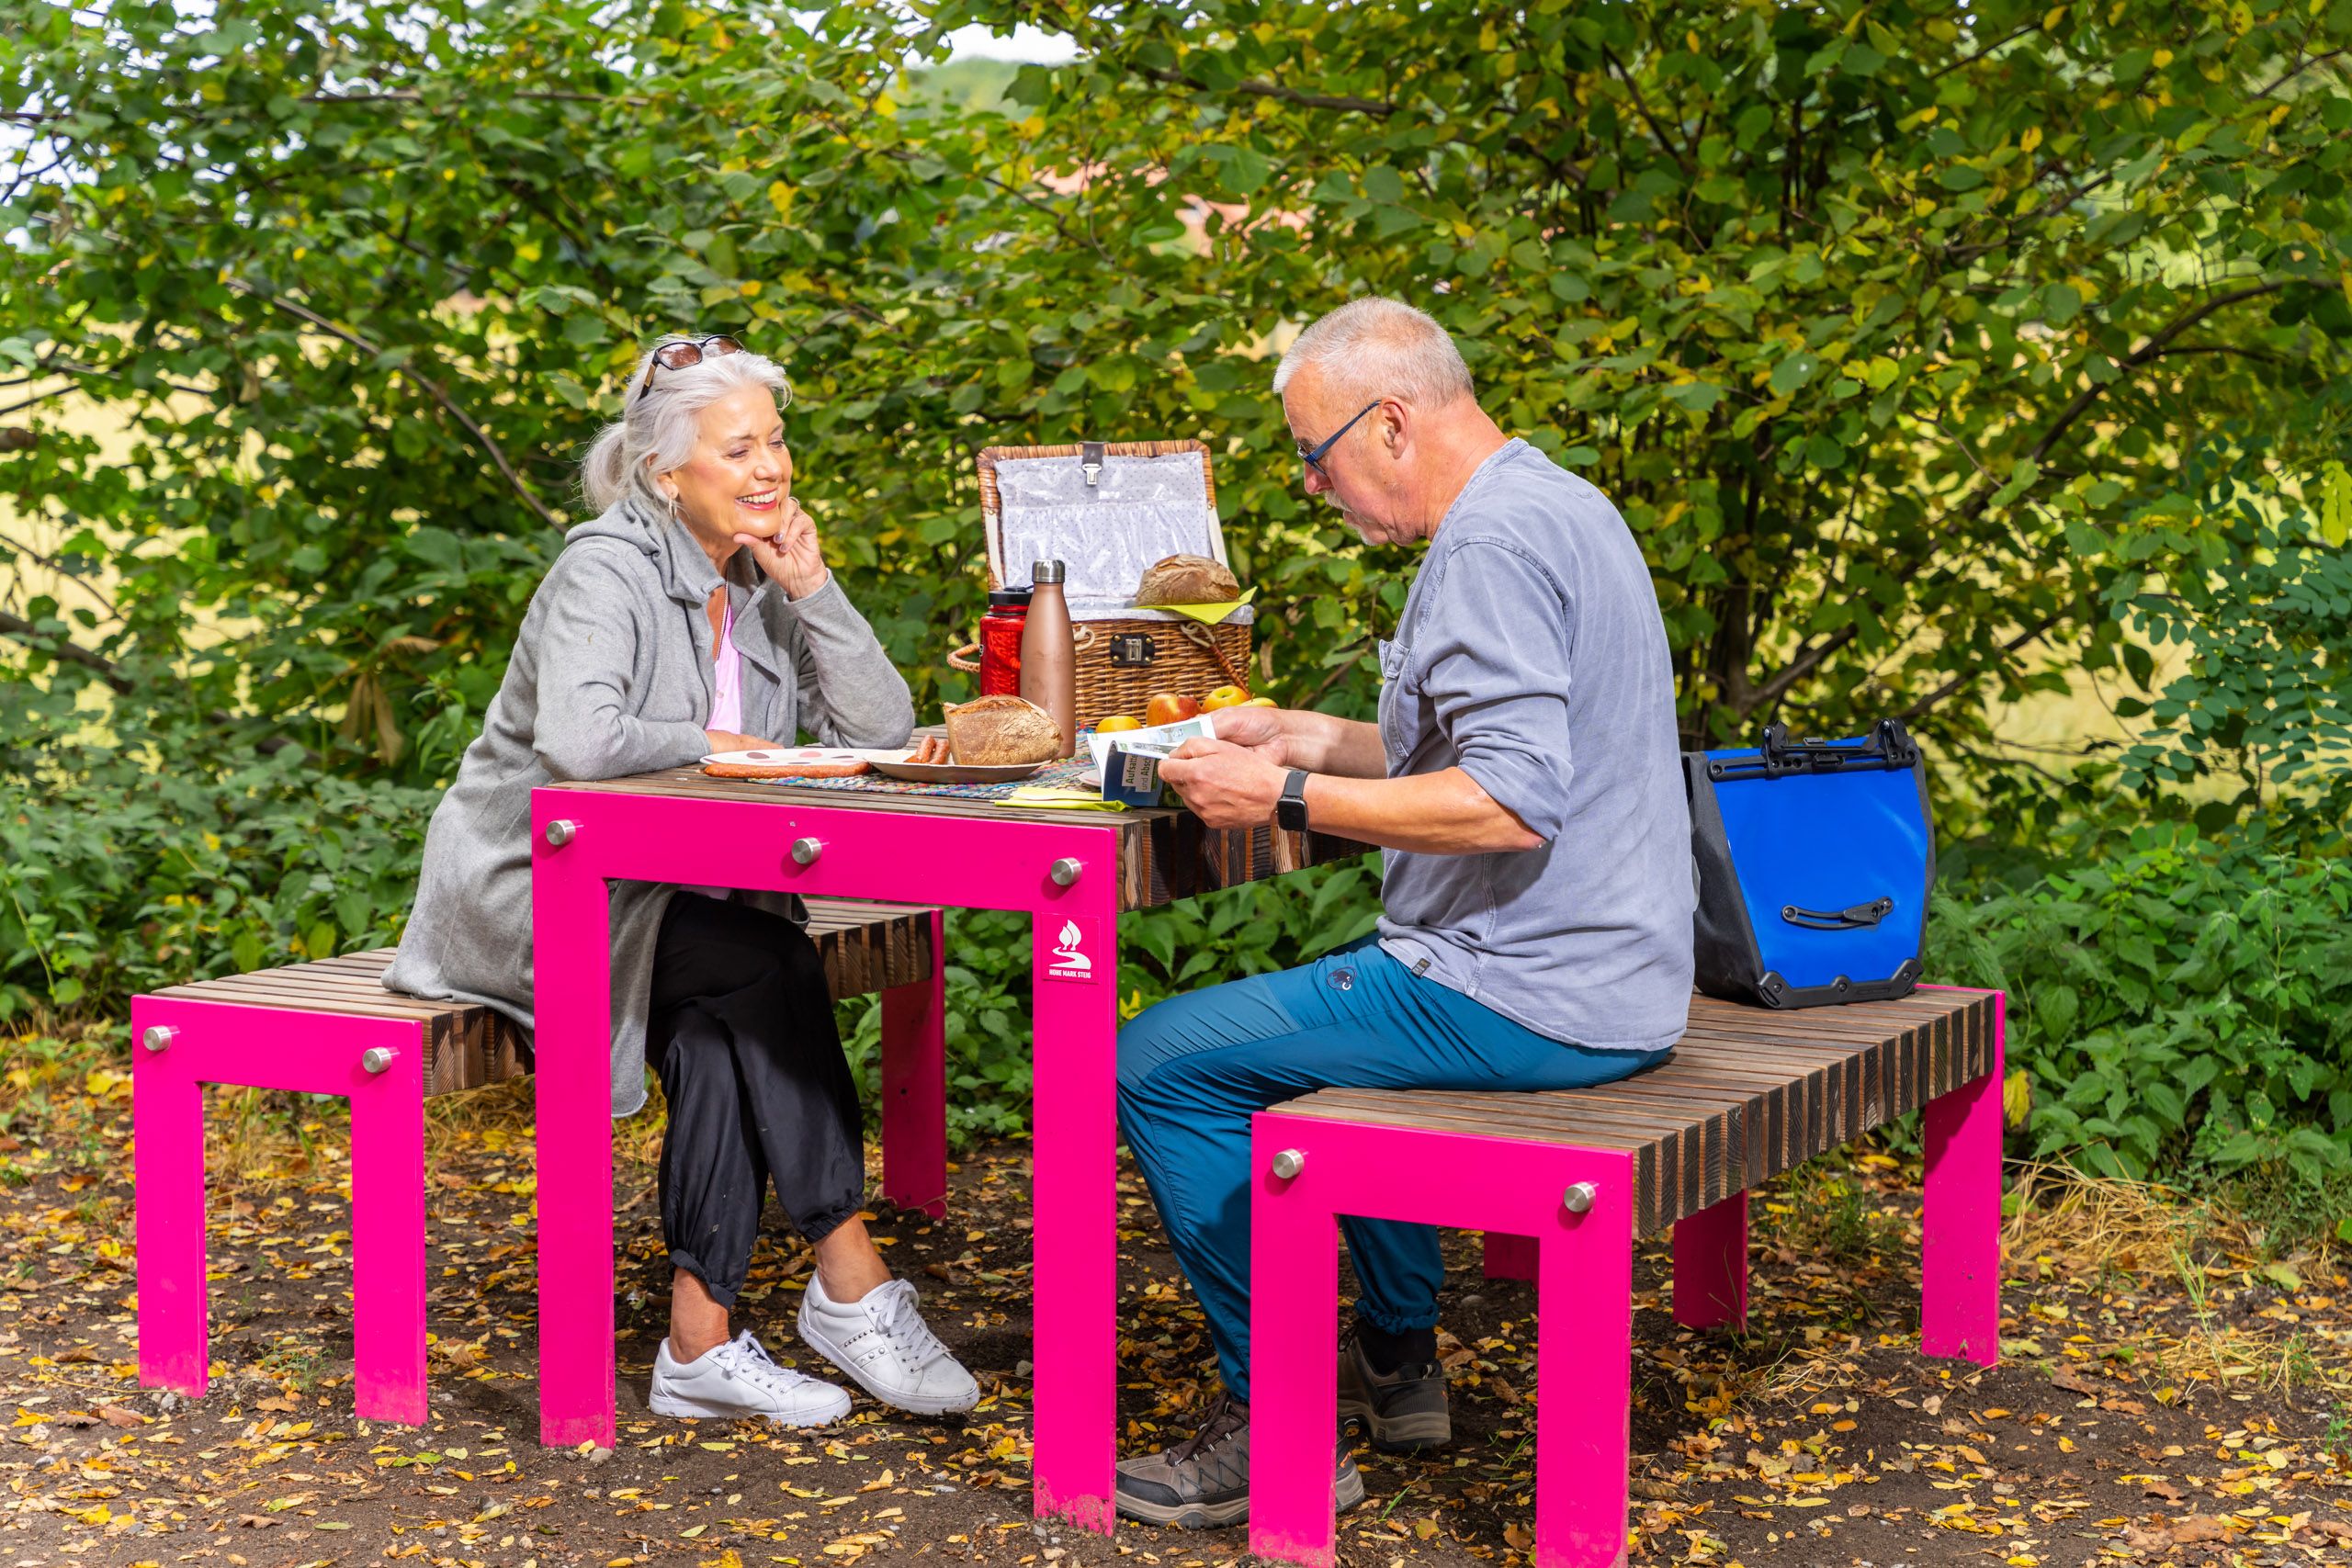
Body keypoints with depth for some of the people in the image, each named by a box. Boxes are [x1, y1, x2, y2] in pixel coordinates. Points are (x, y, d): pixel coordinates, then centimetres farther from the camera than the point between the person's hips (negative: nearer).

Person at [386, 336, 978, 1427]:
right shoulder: (608, 568, -16)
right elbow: (577, 740, -34)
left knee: (716, 1024, -26)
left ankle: (701, 1339, -22)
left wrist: (810, 587, -10)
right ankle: (848, 1283, -22)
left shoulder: (762, 578, 7)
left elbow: (885, 728, -1)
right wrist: (709, 743, -18)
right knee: (762, 961, -28)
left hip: (660, 899, 7)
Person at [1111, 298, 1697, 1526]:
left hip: (1528, 997, -11)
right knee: (1339, 1005, 37)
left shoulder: (1495, 541, -19)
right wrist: (1317, 739, 14)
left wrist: (1286, 801, -20)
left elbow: (1513, 805, -28)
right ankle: (1396, 1358, 35)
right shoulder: (1556, 504, 15)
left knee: (1159, 1065, -6)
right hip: (1608, 971, 11)